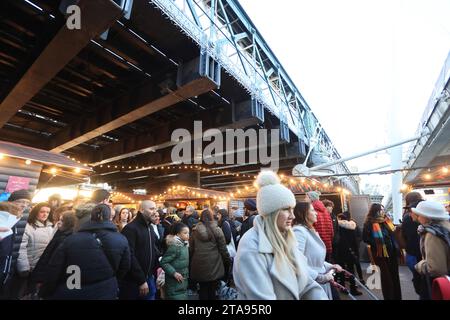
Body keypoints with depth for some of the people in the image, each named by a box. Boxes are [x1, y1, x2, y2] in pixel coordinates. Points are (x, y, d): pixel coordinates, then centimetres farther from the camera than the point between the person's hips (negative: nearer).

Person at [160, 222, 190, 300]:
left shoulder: (185, 245, 4)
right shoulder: (174, 246, -21)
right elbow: (163, 262, -21)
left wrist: (186, 274, 9)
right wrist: (174, 273, -23)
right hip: (175, 285, -8)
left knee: (184, 297, 18)